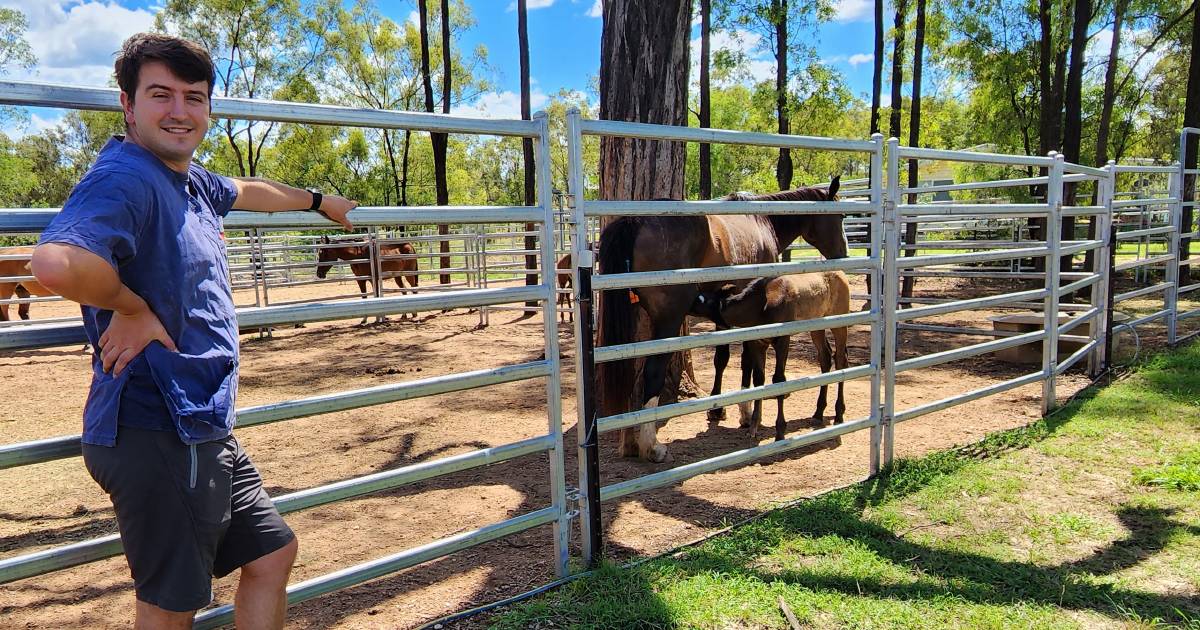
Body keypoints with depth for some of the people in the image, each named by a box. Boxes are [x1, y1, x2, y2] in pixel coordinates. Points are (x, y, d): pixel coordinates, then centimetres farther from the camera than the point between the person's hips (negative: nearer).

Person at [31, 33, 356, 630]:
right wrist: (132, 308, -20)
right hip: (155, 435, -9)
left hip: (203, 430, 9)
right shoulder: (123, 178, -19)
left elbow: (247, 190, 35)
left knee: (272, 554, 19)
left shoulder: (191, 181, 12)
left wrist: (320, 201, 49)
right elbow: (56, 261, -39)